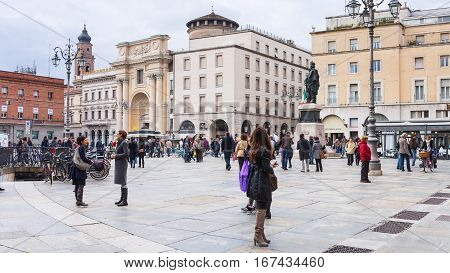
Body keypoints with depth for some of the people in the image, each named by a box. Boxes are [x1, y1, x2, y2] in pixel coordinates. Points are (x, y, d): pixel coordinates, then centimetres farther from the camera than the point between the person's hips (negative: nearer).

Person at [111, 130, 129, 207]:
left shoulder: (124, 143, -12)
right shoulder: (120, 143, 16)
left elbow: (126, 154, -22)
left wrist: (116, 156, -15)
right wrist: (114, 155, 3)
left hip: (122, 164, -10)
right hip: (119, 164, 10)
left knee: (123, 182, -8)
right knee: (122, 182, 13)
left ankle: (125, 201, -5)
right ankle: (122, 199, 20)